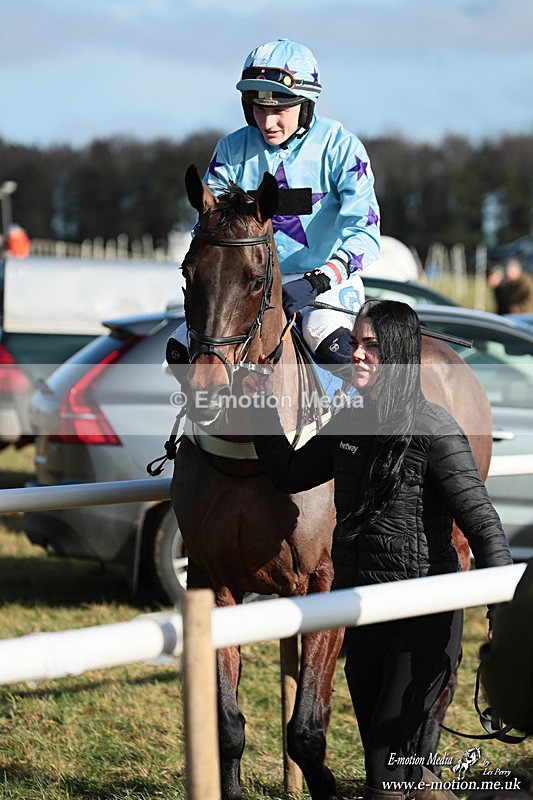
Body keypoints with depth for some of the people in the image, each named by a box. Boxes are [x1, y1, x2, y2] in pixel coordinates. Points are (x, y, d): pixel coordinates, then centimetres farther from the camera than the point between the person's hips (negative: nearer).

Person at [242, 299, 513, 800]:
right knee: (388, 759, 14)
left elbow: (482, 524, -17)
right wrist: (262, 409, 9)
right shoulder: (348, 425, 5)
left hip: (425, 614, -7)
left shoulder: (433, 430, -14)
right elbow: (289, 475, 20)